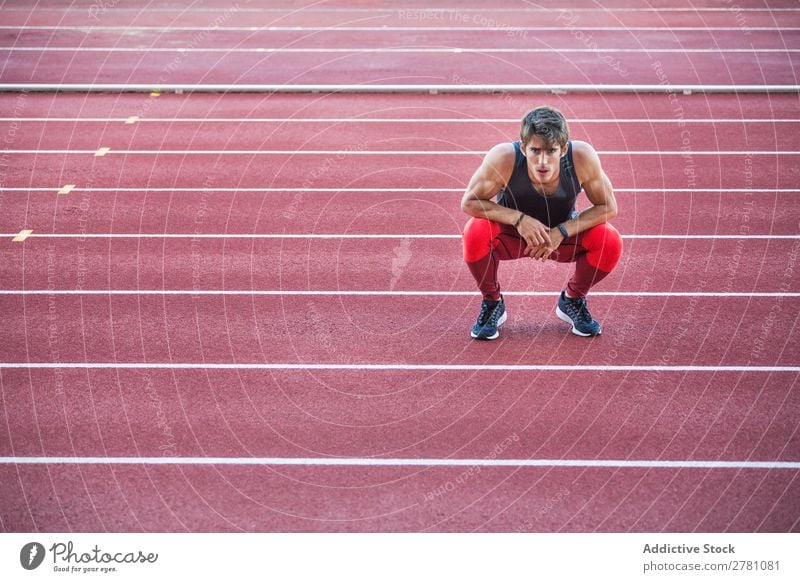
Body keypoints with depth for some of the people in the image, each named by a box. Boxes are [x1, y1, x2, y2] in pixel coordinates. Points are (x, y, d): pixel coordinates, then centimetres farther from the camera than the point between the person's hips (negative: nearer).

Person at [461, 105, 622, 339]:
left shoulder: (582, 157, -30)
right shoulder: (503, 158, -33)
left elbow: (608, 207, -17)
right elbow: (469, 202, -22)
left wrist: (561, 232, -28)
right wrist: (518, 218, -35)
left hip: (563, 235, 1)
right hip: (511, 234, -1)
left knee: (610, 243, -26)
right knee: (475, 233, -32)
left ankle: (573, 300, 6)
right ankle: (492, 302, -2)